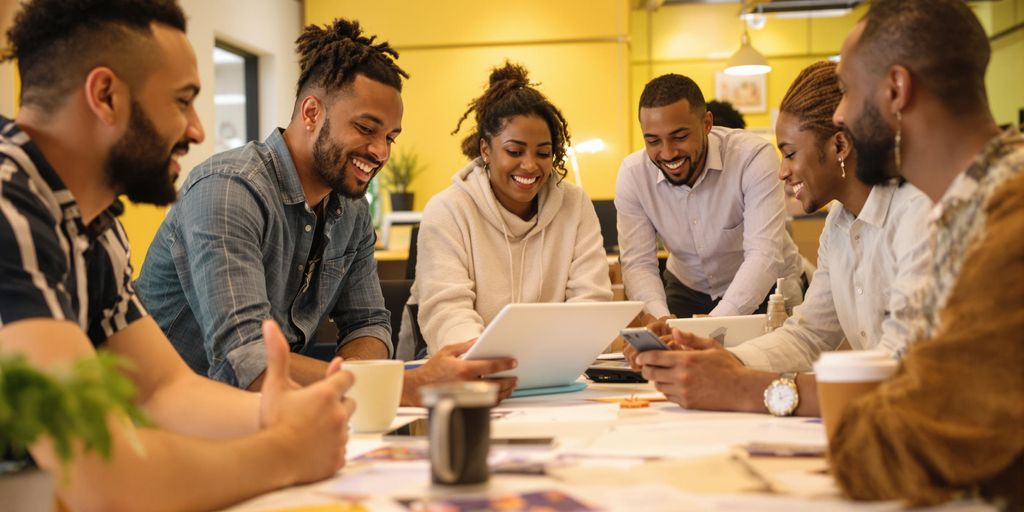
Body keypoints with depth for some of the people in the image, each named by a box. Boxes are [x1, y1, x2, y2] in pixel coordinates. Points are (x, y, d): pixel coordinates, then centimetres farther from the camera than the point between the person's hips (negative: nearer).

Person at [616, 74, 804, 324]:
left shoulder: (754, 157, -24)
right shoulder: (632, 174, -13)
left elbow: (764, 256, -30)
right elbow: (638, 263, -14)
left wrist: (716, 322, -43)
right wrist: (659, 316, -36)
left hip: (764, 290, -2)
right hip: (687, 288, 2)